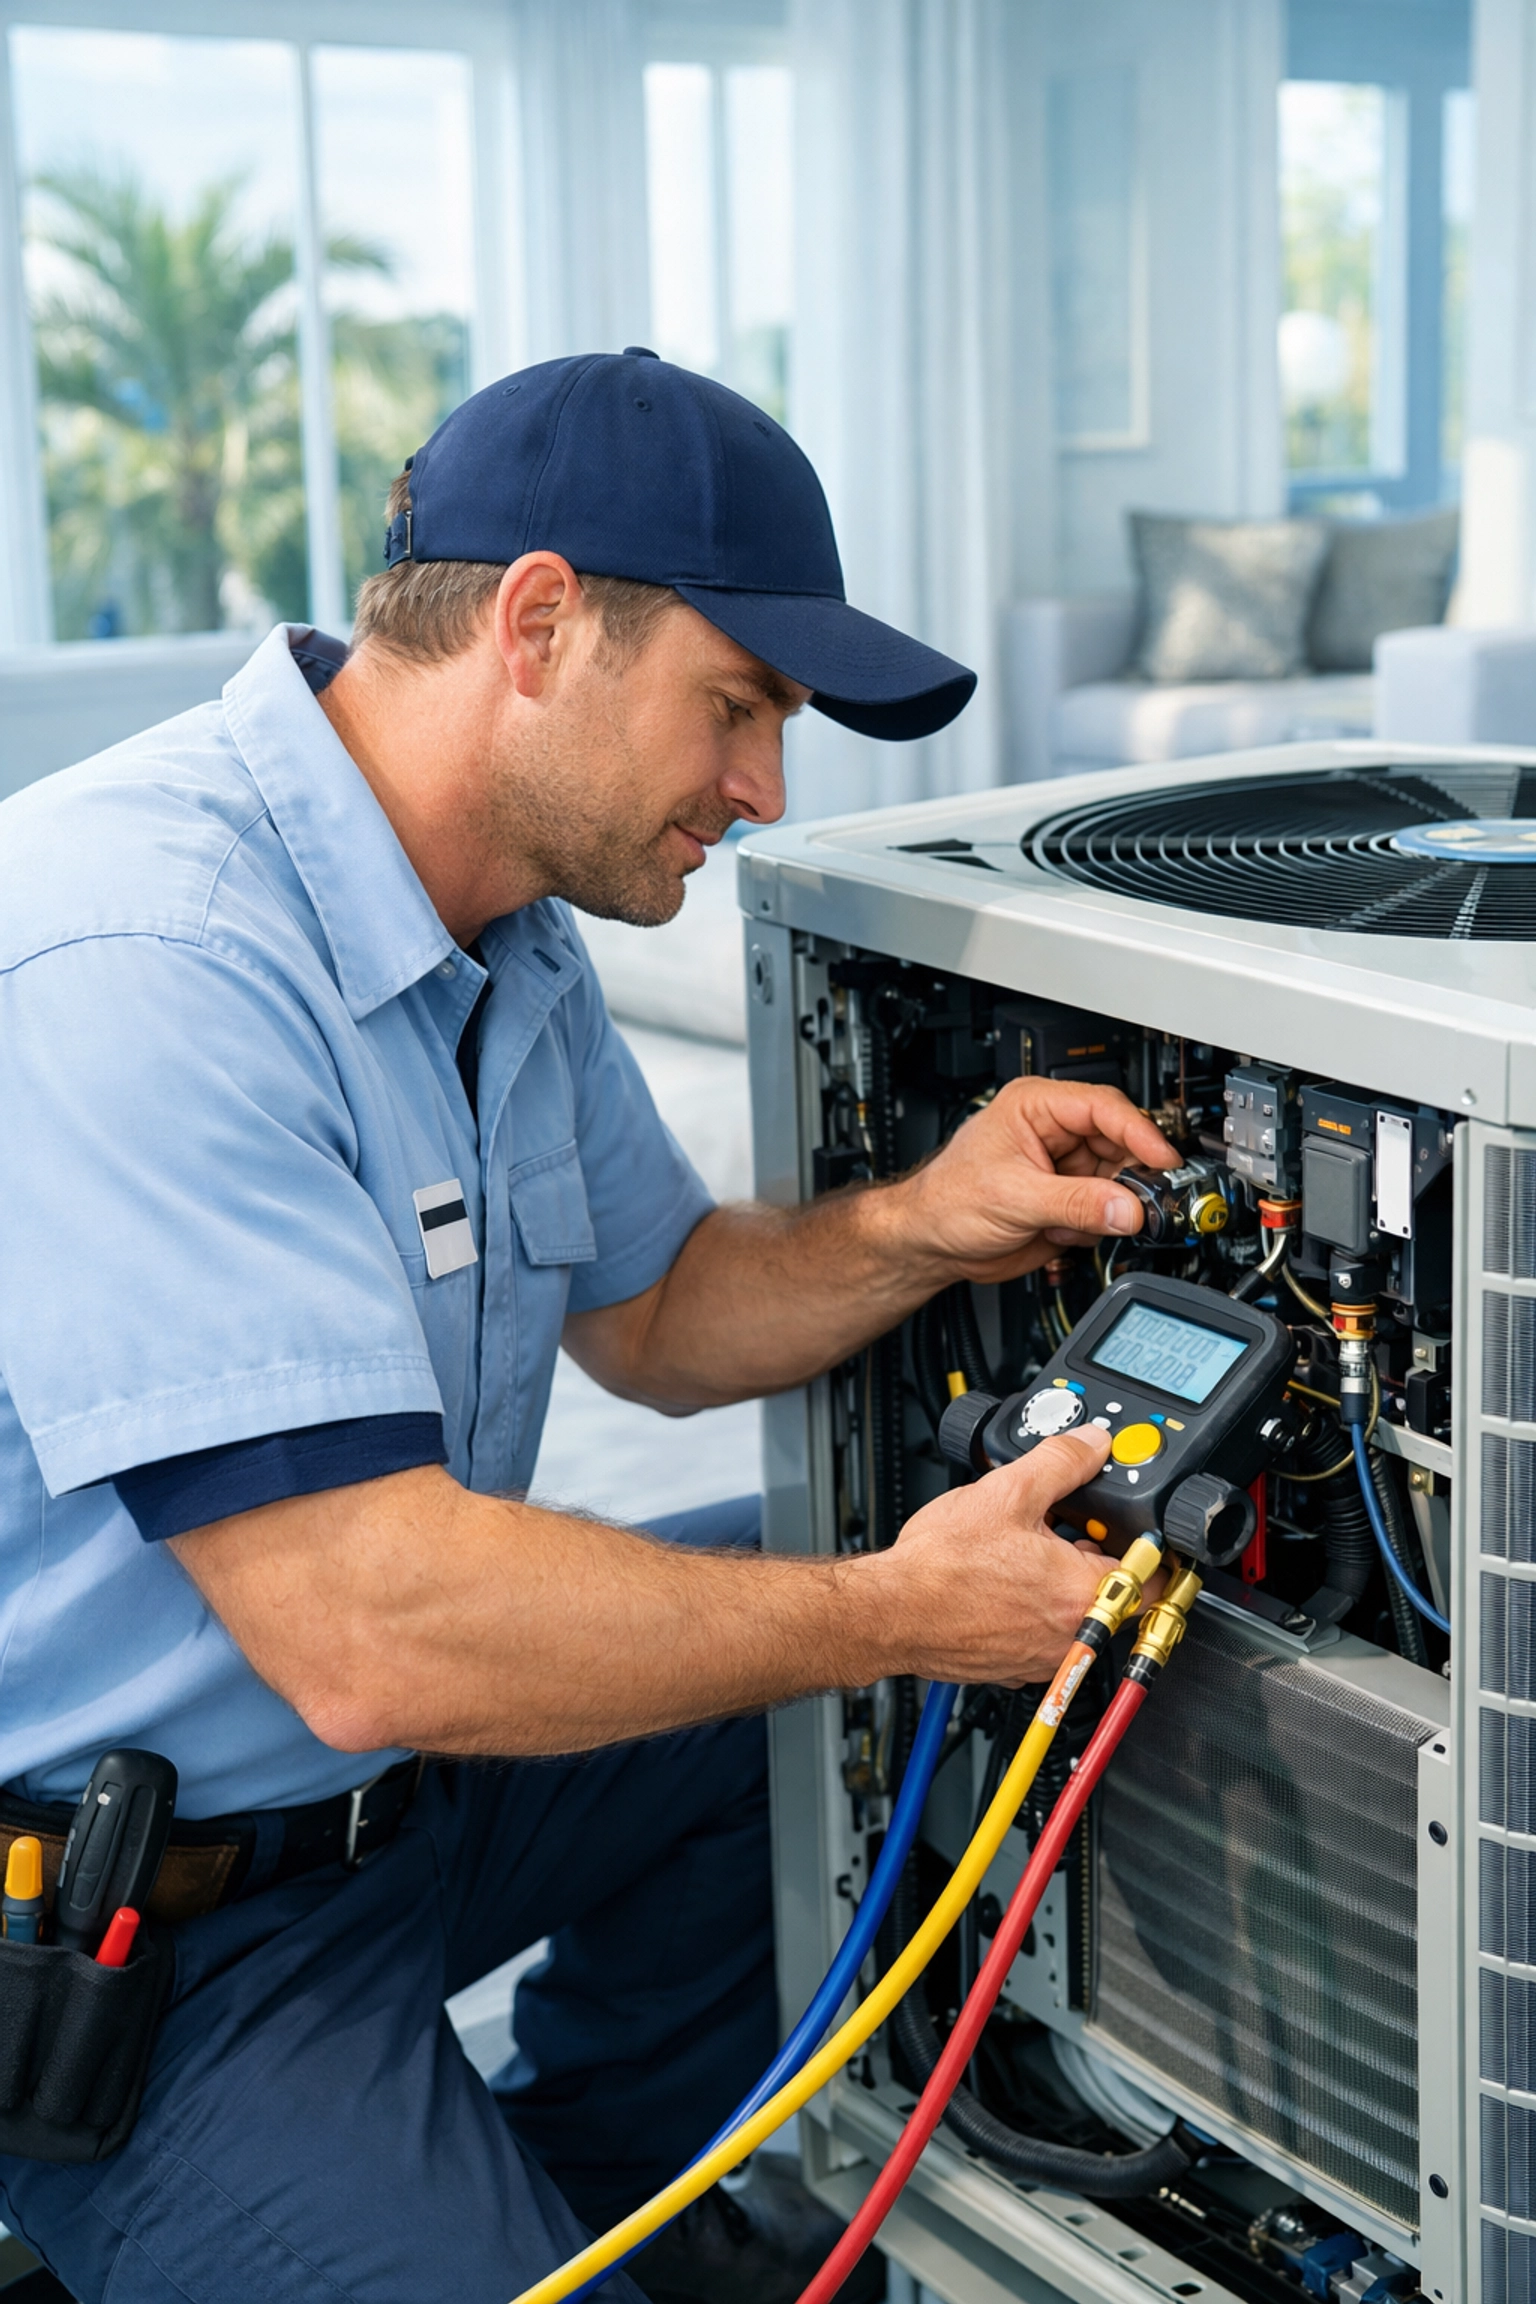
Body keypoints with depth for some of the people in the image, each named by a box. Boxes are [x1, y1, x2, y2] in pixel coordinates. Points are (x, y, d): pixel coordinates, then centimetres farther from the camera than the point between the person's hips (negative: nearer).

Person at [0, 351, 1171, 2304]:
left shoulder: (508, 930, 3)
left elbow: (650, 1316, 15)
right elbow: (370, 1631, -33)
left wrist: (909, 1234, -6)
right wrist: (896, 1613, -23)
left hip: (379, 1765, 9)